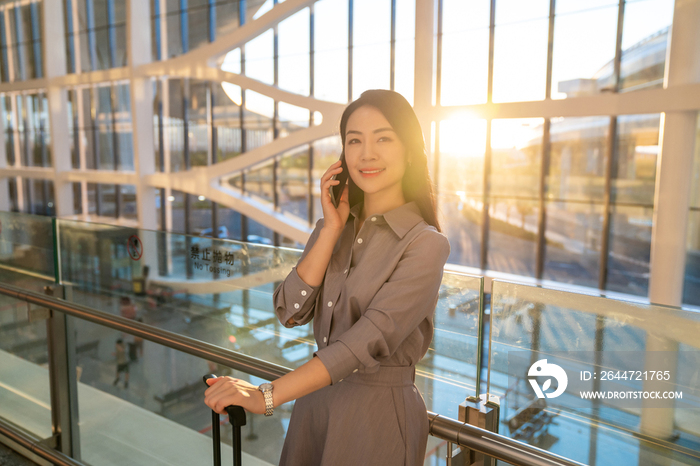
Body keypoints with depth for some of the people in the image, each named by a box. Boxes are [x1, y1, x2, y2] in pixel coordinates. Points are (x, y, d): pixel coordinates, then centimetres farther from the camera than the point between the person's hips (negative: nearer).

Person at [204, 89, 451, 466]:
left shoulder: (425, 243, -15)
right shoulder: (331, 227, 4)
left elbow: (370, 339, -26)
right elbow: (290, 313, -7)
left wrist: (268, 395, -31)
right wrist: (332, 229, -12)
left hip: (380, 412, -5)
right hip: (315, 400, 5)